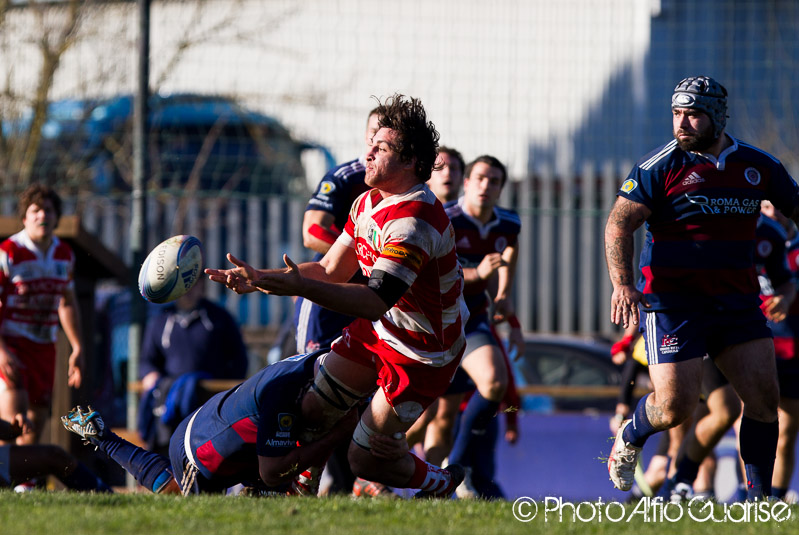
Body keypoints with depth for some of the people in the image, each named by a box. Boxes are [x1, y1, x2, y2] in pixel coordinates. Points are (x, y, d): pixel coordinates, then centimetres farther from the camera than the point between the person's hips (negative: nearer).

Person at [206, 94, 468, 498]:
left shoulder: (415, 222, -32)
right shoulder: (367, 203, 0)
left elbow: (375, 301, -39)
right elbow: (332, 270, 7)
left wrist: (300, 287, -47)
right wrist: (259, 279, -5)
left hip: (422, 355, -9)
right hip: (377, 330, 9)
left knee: (364, 459, -2)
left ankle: (439, 484, 25)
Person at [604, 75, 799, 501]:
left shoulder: (759, 166, 7)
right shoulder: (661, 166, -6)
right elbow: (619, 224, -8)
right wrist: (623, 284, -21)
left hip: (737, 301, 4)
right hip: (674, 301, -4)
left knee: (764, 397, -7)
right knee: (675, 406, -9)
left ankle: (760, 497, 3)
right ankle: (630, 437, 25)